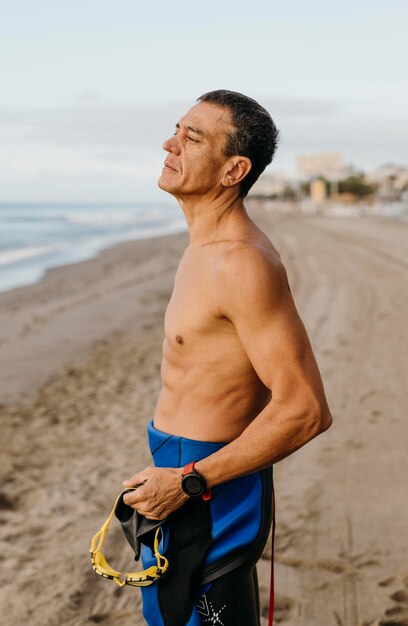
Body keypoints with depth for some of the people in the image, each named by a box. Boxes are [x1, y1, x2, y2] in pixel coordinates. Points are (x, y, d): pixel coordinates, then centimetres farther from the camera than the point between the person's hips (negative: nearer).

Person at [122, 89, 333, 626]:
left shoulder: (242, 263, -25)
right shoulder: (207, 247, 7)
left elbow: (306, 409, -28)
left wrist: (187, 481, -22)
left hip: (209, 496, -10)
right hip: (181, 472, 10)